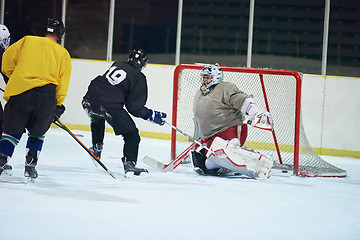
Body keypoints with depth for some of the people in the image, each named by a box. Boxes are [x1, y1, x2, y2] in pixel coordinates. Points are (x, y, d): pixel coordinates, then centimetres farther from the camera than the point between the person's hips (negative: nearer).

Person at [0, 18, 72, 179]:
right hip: (46, 94, 1)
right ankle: (30, 166, 10)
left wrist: (13, 76, 24)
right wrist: (58, 106, 18)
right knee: (37, 132, 20)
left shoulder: (28, 40, 16)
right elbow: (63, 82, 12)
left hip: (19, 91, 0)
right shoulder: (63, 53, 17)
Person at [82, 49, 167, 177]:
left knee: (97, 120, 41)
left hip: (90, 101, 6)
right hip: (110, 106, -6)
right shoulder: (139, 78, 4)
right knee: (131, 134, 7)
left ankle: (96, 148, 43)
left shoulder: (117, 64, 20)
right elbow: (135, 107, 0)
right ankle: (129, 163, -4)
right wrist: (152, 115, 11)